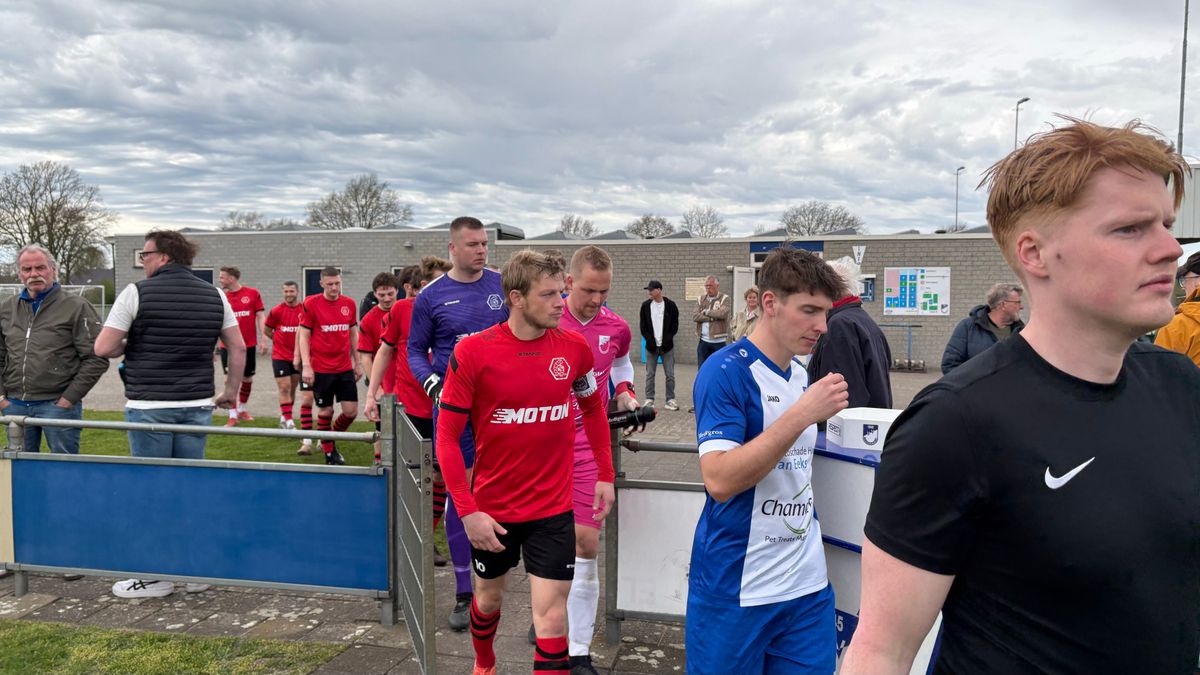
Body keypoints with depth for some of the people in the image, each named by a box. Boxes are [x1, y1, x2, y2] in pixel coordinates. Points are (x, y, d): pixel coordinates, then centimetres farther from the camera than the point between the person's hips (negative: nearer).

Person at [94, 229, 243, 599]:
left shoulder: (138, 292, -7)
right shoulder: (214, 295, 6)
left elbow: (103, 348, -9)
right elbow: (238, 348, 7)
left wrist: (130, 345, 11)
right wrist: (232, 391, 16)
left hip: (149, 406, -4)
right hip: (198, 406, 5)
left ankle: (157, 576, 12)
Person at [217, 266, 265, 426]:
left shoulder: (252, 293, -1)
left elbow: (260, 317, 0)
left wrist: (264, 340, -5)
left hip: (249, 345, 0)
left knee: (247, 379, 11)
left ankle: (241, 409, 31)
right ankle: (233, 416, 5)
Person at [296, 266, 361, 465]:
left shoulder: (349, 304, 5)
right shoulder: (311, 303, -5)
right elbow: (303, 335, -5)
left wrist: (358, 362, 13)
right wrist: (306, 365, -12)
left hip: (345, 368, 4)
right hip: (320, 369, -3)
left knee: (351, 411, 1)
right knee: (325, 411, 4)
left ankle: (331, 440, 28)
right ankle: (328, 452, 22)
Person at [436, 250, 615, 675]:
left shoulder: (574, 347, -7)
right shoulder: (472, 351, -16)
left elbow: (594, 409, 11)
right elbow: (447, 436, -12)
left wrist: (605, 475, 7)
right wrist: (467, 511, -16)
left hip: (554, 509, 0)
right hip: (491, 510, 0)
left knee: (551, 618, -1)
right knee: (489, 597, 23)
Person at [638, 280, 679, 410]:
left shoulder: (670, 305, -3)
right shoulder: (646, 305, 2)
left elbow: (675, 325, -1)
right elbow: (642, 326, 3)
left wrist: (667, 340, -11)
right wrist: (650, 341, -8)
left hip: (667, 346, -1)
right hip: (651, 346, 1)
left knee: (670, 375, 1)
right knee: (649, 374, 4)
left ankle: (670, 400, 9)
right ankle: (649, 400, 11)